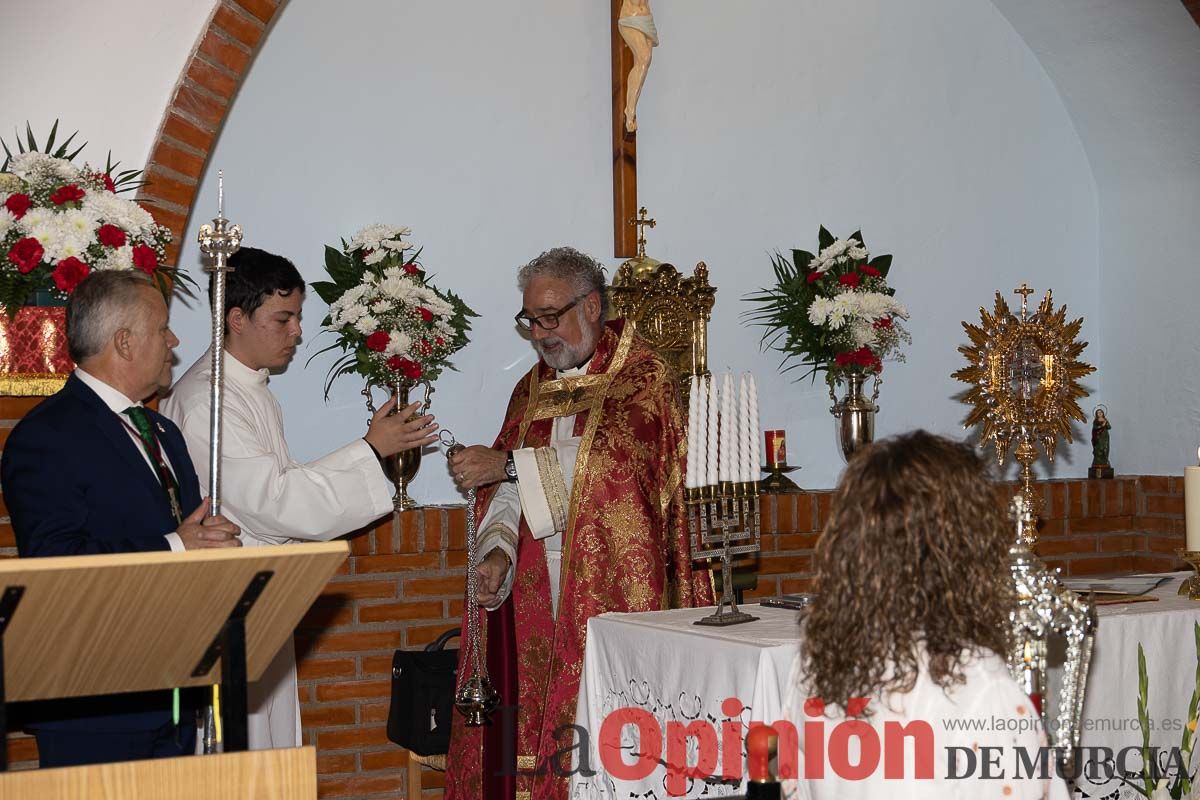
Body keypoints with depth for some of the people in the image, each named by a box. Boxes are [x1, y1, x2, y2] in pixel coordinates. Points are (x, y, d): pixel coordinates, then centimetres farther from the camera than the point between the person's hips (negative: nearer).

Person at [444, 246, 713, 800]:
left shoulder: (644, 378, -2)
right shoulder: (532, 390, 18)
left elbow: (616, 459, -18)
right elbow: (508, 488, 14)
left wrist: (508, 463, -19)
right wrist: (498, 550, -5)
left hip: (613, 592, -5)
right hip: (536, 600, 6)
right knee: (531, 726, 2)